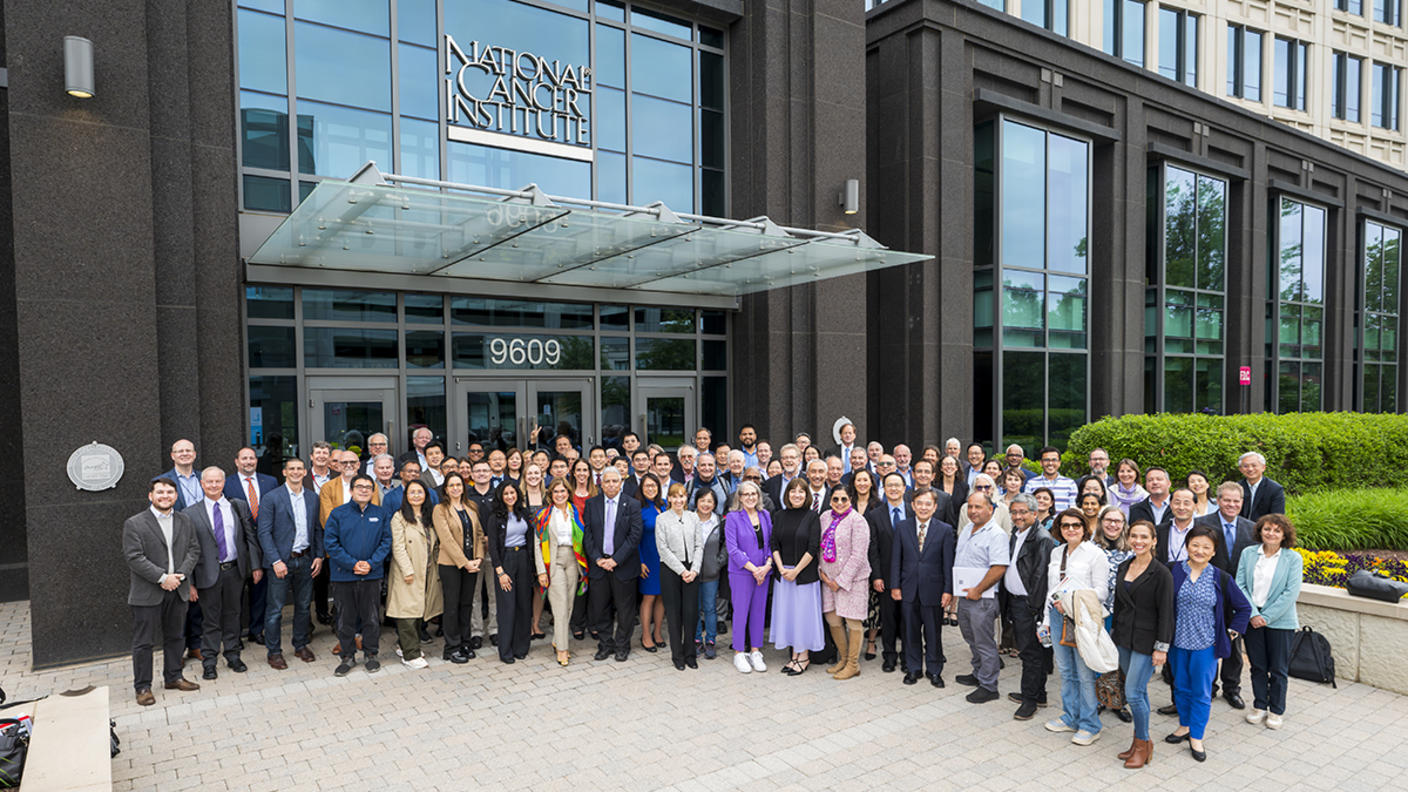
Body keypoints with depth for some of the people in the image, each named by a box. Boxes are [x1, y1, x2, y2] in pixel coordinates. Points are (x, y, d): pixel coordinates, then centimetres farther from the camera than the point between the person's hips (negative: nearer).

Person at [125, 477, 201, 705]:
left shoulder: (185, 521, 8)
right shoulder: (134, 524, -7)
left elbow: (194, 550, 6)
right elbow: (134, 558, -14)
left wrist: (181, 575, -9)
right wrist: (162, 577, -18)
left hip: (177, 590, 5)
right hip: (147, 592, -4)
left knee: (175, 636, 15)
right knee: (143, 641, 3)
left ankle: (173, 677, 29)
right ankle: (142, 687, 14)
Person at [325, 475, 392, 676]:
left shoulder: (380, 514, 4)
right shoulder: (338, 514, -1)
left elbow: (386, 542, 2)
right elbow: (330, 543, -6)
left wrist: (371, 563, -12)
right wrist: (352, 564, -14)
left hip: (372, 575, 1)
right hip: (344, 575, -1)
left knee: (372, 617, 8)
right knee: (346, 618, 8)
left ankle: (371, 654, 23)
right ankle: (348, 656, 22)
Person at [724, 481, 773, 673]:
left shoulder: (765, 515, 7)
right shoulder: (733, 517, -7)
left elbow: (771, 542, 9)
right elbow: (732, 548, -12)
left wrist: (767, 565, -7)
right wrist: (753, 569, -16)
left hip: (763, 572, 4)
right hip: (741, 573, -4)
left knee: (759, 611, 10)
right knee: (741, 612, 2)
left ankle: (755, 652, 22)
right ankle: (739, 654, 15)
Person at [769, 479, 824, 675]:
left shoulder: (812, 516, -5)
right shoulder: (779, 516, 5)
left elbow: (813, 548, -10)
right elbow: (774, 544, 4)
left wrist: (796, 570, -13)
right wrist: (781, 568, -8)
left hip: (805, 573, -4)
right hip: (783, 573, 4)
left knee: (804, 611, 2)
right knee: (787, 612, 8)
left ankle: (804, 657, 14)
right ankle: (794, 654, 20)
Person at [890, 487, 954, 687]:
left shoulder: (945, 530, -2)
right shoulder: (902, 527, 2)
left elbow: (948, 563, -3)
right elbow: (896, 558, 3)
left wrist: (948, 590, -7)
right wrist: (895, 585, -1)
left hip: (933, 588, -1)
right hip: (909, 588, 2)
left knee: (933, 632, 8)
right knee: (911, 631, 11)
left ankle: (934, 670, 24)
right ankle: (913, 668, 26)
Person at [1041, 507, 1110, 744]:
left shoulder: (1095, 554, -5)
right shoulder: (1056, 552, 14)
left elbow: (1100, 591, -9)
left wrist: (1072, 602, -18)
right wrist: (1047, 620, 18)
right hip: (1057, 616, 6)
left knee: (1085, 674, -2)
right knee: (1065, 671, 14)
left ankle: (1090, 726, 11)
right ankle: (1070, 717, 27)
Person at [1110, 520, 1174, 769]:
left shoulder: (1161, 573, -12)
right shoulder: (1122, 567, 7)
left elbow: (1165, 613, -11)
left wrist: (1161, 647, -13)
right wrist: (1113, 632, 15)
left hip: (1146, 641, -6)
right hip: (1124, 638, 6)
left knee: (1133, 693, -6)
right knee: (1139, 691, 15)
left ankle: (1143, 744, 11)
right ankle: (1139, 741, 24)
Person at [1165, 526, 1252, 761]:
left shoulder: (1221, 579, -5)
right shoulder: (1173, 572, -6)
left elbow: (1244, 608, 7)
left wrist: (1230, 632, 2)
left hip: (1206, 645, -1)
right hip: (1178, 642, 1)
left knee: (1201, 692, 6)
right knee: (1181, 687, 15)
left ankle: (1196, 738, 18)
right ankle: (1185, 726, 34)